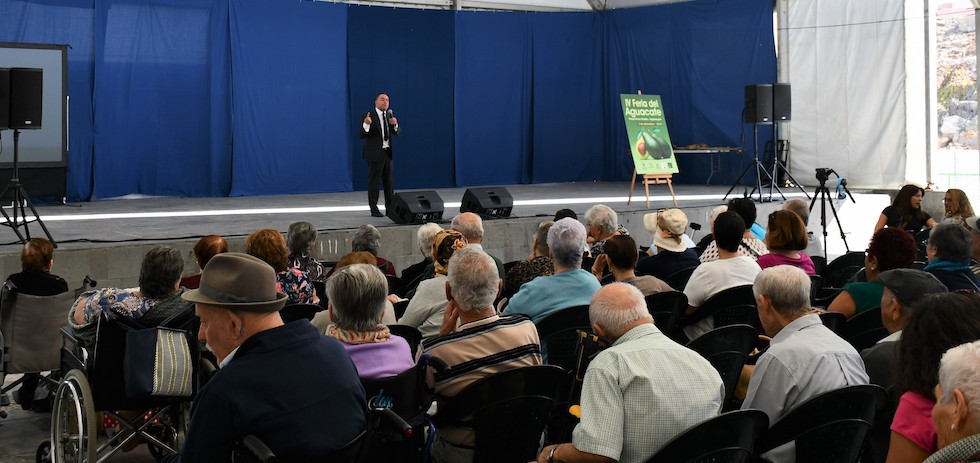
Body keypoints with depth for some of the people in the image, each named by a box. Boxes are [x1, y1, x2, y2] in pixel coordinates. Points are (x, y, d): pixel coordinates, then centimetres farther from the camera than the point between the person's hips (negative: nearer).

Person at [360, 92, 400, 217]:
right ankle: (374, 209, 3)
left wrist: (395, 124, -14)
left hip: (387, 152, 6)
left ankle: (390, 207, 18)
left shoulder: (390, 115, 11)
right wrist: (366, 124, -32)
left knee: (389, 181, 10)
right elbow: (361, 135, -13)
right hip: (375, 153, -6)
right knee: (374, 181, -2)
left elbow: (398, 132, 8)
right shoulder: (369, 116, -8)